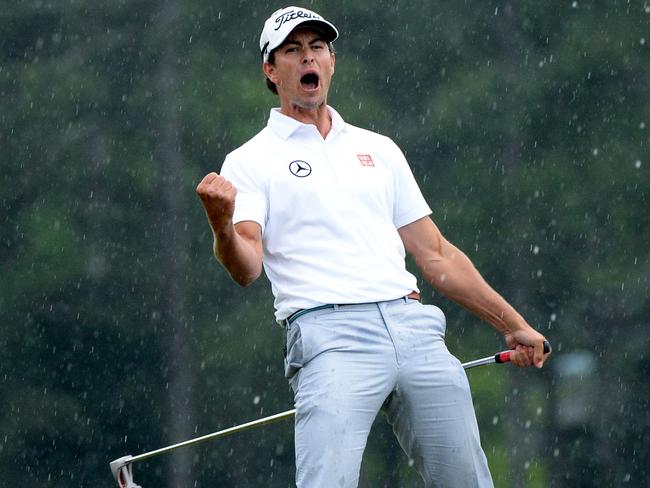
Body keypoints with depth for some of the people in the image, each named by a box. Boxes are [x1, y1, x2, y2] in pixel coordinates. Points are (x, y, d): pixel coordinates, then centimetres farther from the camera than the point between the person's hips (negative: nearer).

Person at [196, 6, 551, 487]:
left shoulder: (380, 149, 23)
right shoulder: (249, 162, 9)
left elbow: (437, 255, 25)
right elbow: (246, 268, -6)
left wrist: (513, 324, 20)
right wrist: (222, 226, -28)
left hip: (414, 324, 5)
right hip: (330, 335, -5)